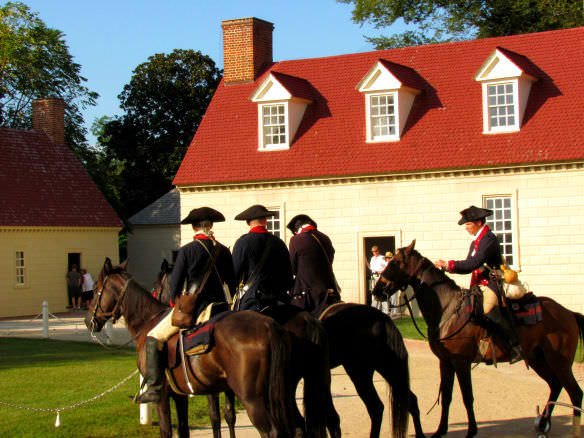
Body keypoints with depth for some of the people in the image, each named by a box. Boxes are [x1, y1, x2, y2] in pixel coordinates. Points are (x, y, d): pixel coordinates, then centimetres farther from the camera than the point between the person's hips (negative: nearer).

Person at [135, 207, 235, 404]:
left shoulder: (187, 250, -8)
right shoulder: (223, 251, 5)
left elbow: (175, 284, -6)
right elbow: (232, 284, 11)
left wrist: (176, 304, 10)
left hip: (192, 308, -5)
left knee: (154, 338, 4)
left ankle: (154, 387, -6)